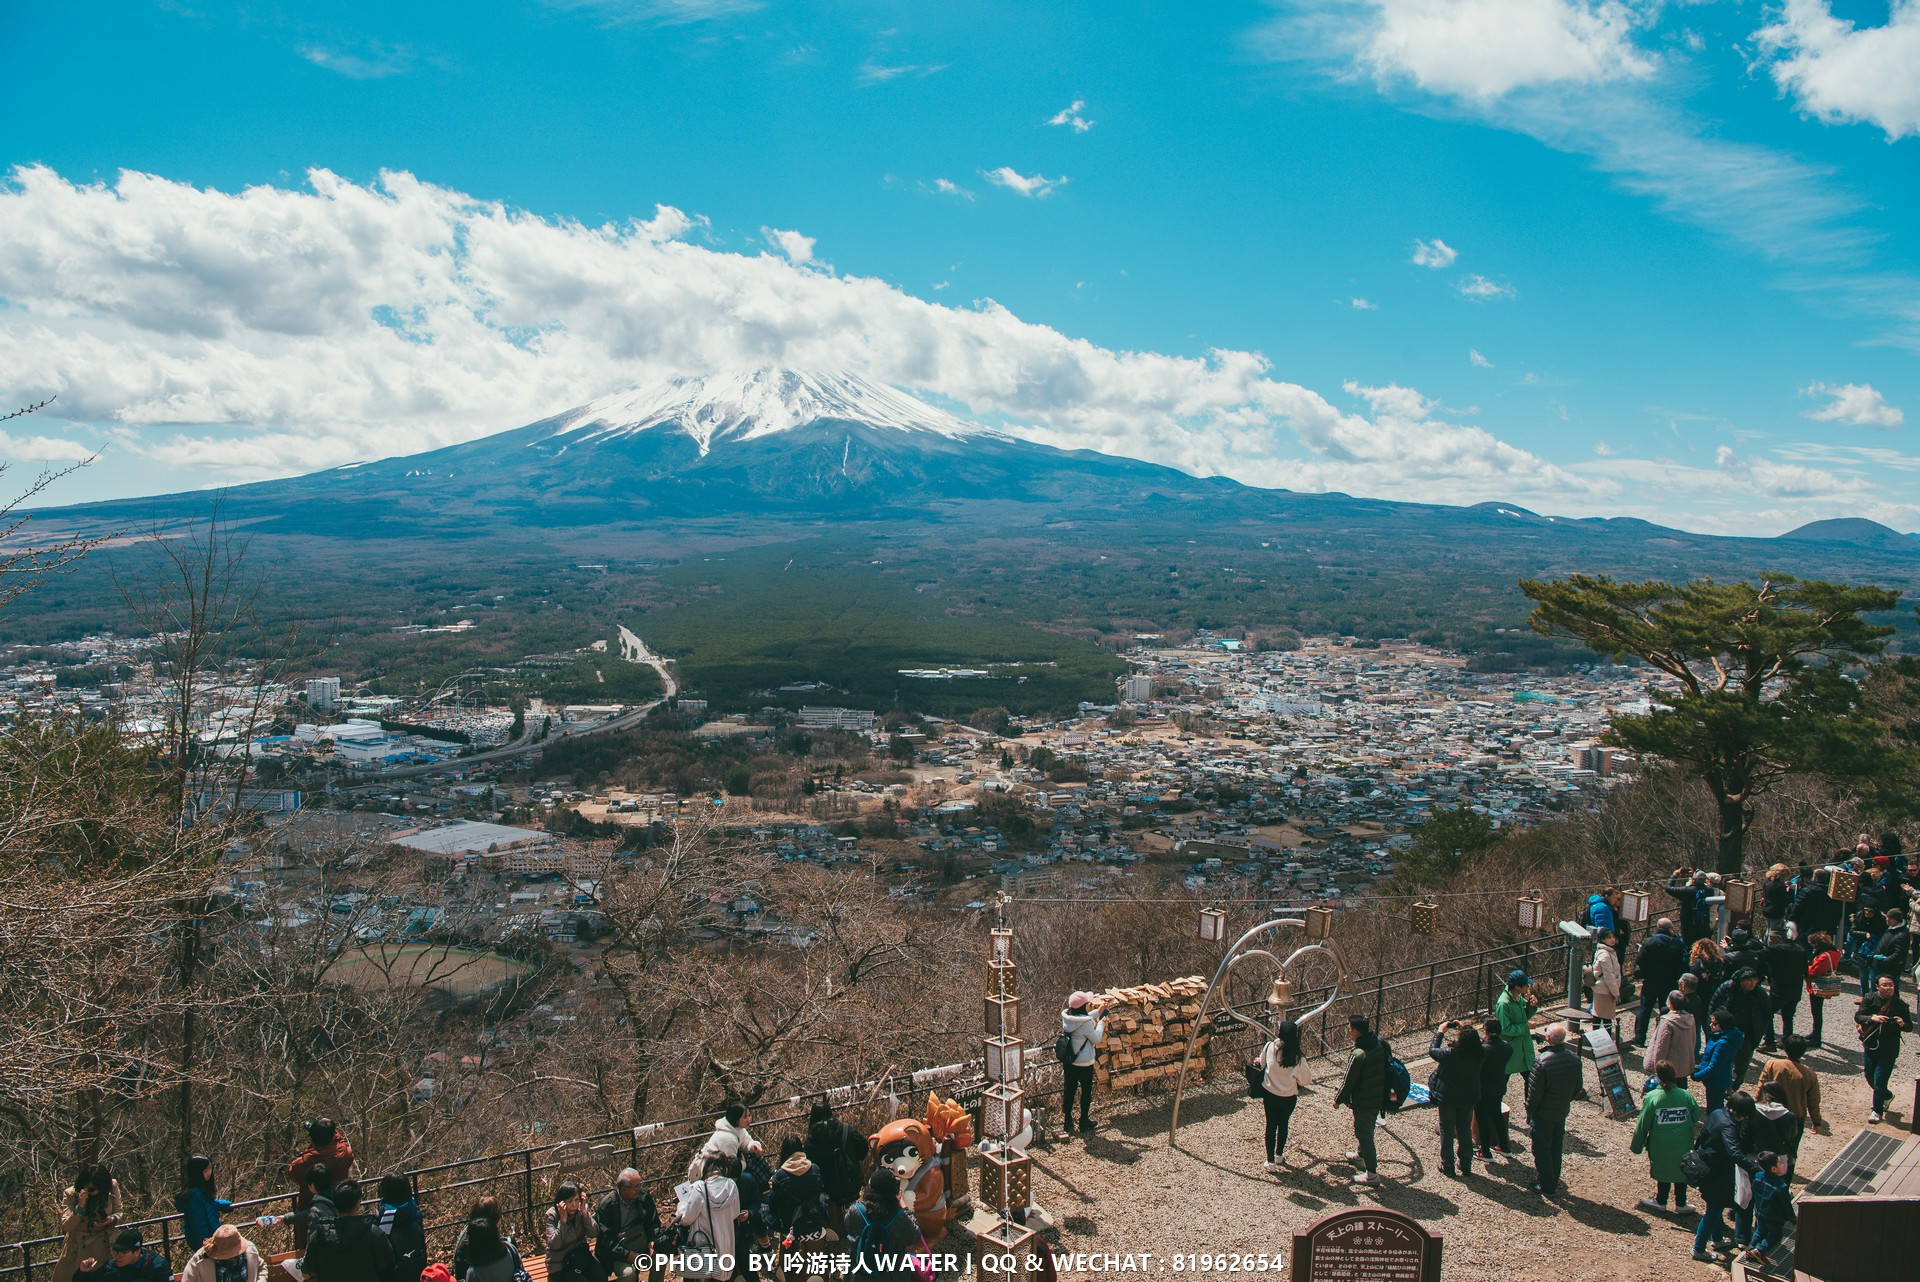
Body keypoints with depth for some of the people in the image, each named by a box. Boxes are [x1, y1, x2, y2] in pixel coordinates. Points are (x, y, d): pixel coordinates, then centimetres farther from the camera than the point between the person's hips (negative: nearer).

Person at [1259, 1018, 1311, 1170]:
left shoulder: (1270, 1047, -20)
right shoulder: (1298, 1059, -25)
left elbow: (1262, 1063, 0)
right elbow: (1306, 1080, -10)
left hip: (1269, 1094, 1)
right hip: (1288, 1097, -1)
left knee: (1271, 1125, 14)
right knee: (1283, 1124, 22)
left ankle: (1271, 1160, 16)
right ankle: (1279, 1155, 38)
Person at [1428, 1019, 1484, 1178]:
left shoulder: (1451, 1054, -29)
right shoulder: (1480, 1054, -18)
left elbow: (1432, 1050, -11)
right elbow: (1473, 1043, 7)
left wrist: (1440, 1032, -2)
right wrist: (1464, 1028, 6)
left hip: (1448, 1098, -3)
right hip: (1469, 1098, 3)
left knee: (1447, 1132, 13)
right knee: (1465, 1132, 19)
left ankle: (1447, 1166, 22)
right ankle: (1466, 1167, 26)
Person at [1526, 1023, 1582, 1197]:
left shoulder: (1542, 1062, -28)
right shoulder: (1574, 1058, -9)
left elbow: (1535, 1092, -21)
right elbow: (1577, 1088, 4)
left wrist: (1530, 1110, -6)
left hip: (1544, 1113, -6)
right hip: (1563, 1111, 6)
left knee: (1542, 1149, 9)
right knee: (1557, 1147, 20)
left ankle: (1546, 1186, 15)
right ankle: (1554, 1182, 32)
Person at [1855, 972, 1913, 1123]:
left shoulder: (1900, 1005, -8)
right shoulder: (1871, 1000, -5)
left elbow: (1910, 1027, -1)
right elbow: (1857, 1016, -13)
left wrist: (1902, 1024, -24)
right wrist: (1872, 1018, -32)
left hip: (1888, 1050, -3)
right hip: (1870, 1047, 3)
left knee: (1879, 1082, -2)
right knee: (1870, 1079, 17)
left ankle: (1877, 1110, 18)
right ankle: (1887, 1095, 46)